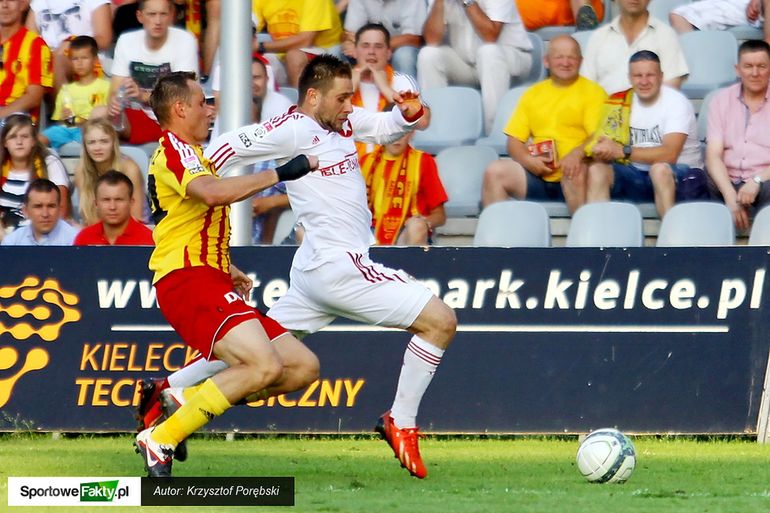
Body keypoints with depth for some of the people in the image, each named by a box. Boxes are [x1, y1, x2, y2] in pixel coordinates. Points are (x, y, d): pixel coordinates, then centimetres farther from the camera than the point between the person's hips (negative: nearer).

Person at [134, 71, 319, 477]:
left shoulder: (185, 153, 28)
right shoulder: (174, 150, -6)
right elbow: (213, 192, -27)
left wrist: (226, 269, 28)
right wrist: (279, 174, -21)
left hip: (209, 282, 10)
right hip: (189, 280, -10)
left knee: (303, 367, 1)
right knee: (266, 367, -28)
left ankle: (183, 399, 2)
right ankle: (160, 439, -20)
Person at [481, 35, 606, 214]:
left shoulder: (592, 92, 7)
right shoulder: (532, 94, 20)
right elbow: (514, 141, 15)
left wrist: (577, 154, -27)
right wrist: (528, 160, -7)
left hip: (572, 174, -4)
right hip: (536, 176, 4)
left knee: (577, 172, -38)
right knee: (494, 172, -19)